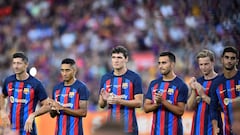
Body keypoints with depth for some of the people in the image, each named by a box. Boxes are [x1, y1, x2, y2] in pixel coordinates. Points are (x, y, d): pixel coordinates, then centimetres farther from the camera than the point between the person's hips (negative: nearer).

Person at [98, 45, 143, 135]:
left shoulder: (134, 78, -3)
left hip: (128, 128, -4)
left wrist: (119, 101, -19)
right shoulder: (105, 78, 10)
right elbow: (101, 105, 15)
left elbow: (139, 103, -7)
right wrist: (104, 99, -9)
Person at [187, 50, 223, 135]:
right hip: (197, 128, 6)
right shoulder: (197, 82, 13)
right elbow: (190, 107, 8)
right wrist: (193, 90, -7)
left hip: (212, 128, -6)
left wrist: (203, 96, -19)